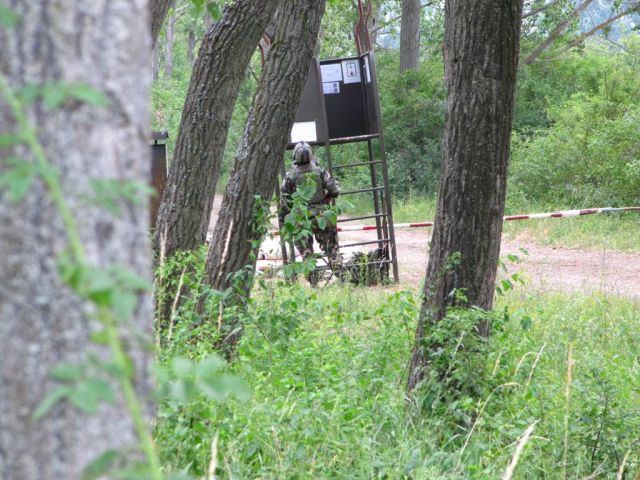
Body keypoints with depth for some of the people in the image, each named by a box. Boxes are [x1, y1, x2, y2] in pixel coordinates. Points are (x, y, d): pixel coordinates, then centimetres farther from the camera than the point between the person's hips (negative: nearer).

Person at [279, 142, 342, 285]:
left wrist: (283, 221, 4)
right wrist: (326, 197, 18)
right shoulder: (320, 171, -2)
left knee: (306, 251, 8)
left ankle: (313, 282, 4)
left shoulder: (290, 176, -5)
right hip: (322, 217, 1)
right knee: (331, 247, 11)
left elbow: (285, 201, -3)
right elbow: (335, 190, -4)